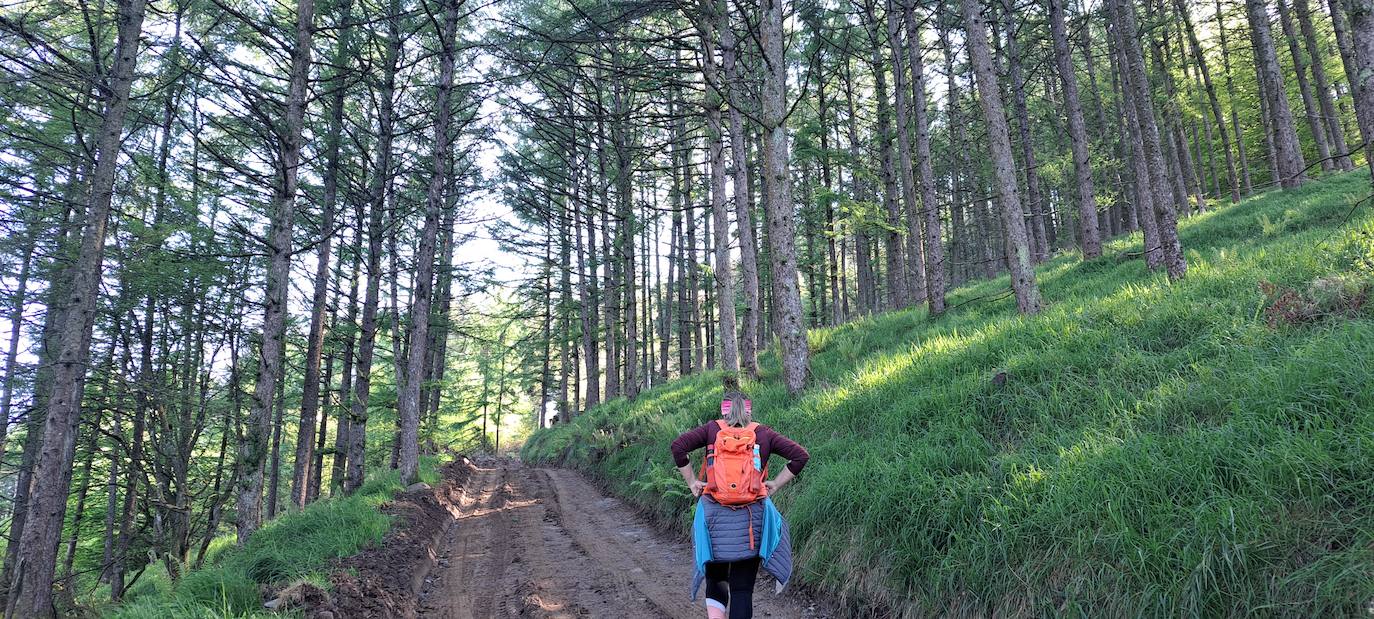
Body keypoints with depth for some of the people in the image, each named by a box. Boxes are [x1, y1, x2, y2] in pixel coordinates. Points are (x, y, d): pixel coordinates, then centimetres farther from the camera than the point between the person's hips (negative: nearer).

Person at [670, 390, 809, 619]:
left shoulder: (712, 429, 5)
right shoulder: (763, 433, 7)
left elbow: (677, 446, -6)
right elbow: (800, 455, 3)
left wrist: (692, 482, 1)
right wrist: (775, 485, 7)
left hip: (714, 514, 0)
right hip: (751, 516, 0)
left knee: (715, 578, 16)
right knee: (743, 588, 7)